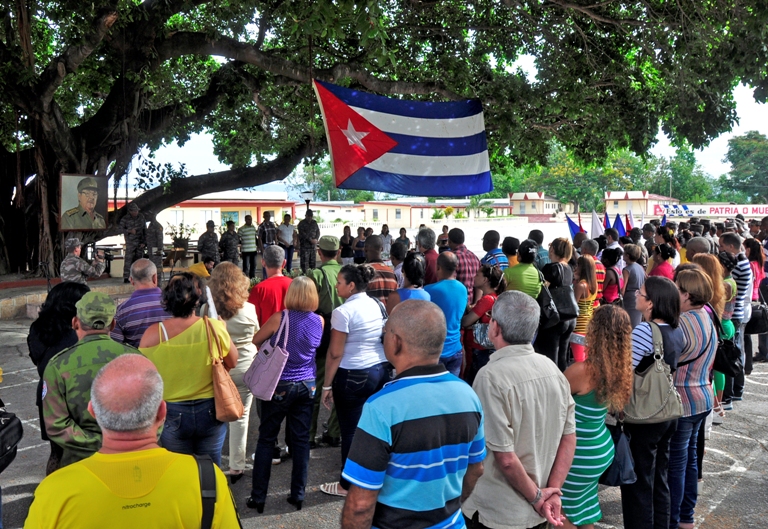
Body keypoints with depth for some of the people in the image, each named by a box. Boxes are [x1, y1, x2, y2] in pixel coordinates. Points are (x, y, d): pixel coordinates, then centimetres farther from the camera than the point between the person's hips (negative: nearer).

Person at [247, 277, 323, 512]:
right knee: (301, 439, 10)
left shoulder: (280, 318, -13)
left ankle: (258, 497, 11)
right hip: (307, 386, 4)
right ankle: (298, 494, 16)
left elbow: (255, 341, -2)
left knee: (266, 439, 7)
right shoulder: (319, 321, -1)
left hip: (280, 385, -3)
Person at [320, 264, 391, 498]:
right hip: (381, 370, 7)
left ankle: (348, 485, 16)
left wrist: (327, 385, -6)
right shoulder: (378, 305, 8)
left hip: (354, 376, -7)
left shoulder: (343, 312, -12)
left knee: (351, 431, 4)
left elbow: (335, 353, -13)